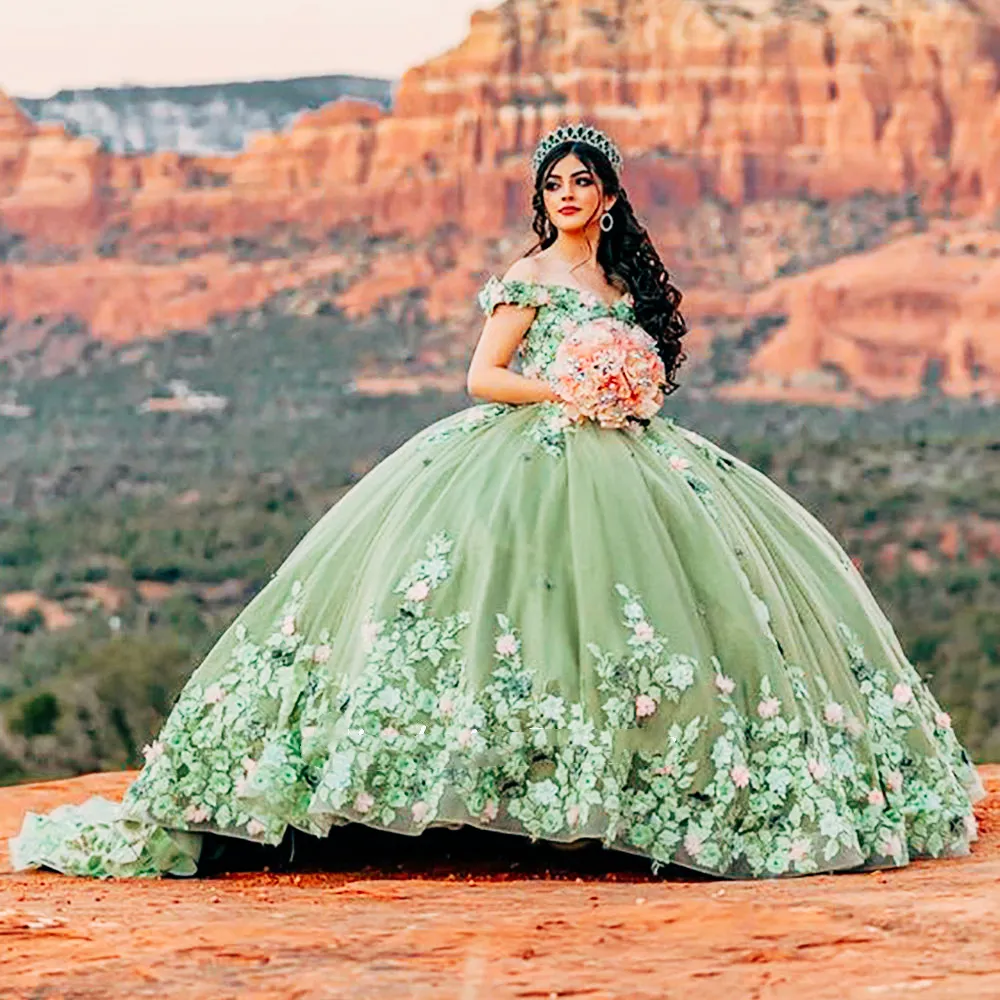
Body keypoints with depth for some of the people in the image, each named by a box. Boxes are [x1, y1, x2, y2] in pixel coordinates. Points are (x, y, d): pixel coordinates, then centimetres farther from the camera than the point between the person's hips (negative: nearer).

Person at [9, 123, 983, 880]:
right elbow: (483, 376, -5)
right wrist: (566, 391, -15)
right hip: (534, 455, -6)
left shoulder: (625, 277, 16)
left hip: (619, 457, 6)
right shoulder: (530, 276, 0)